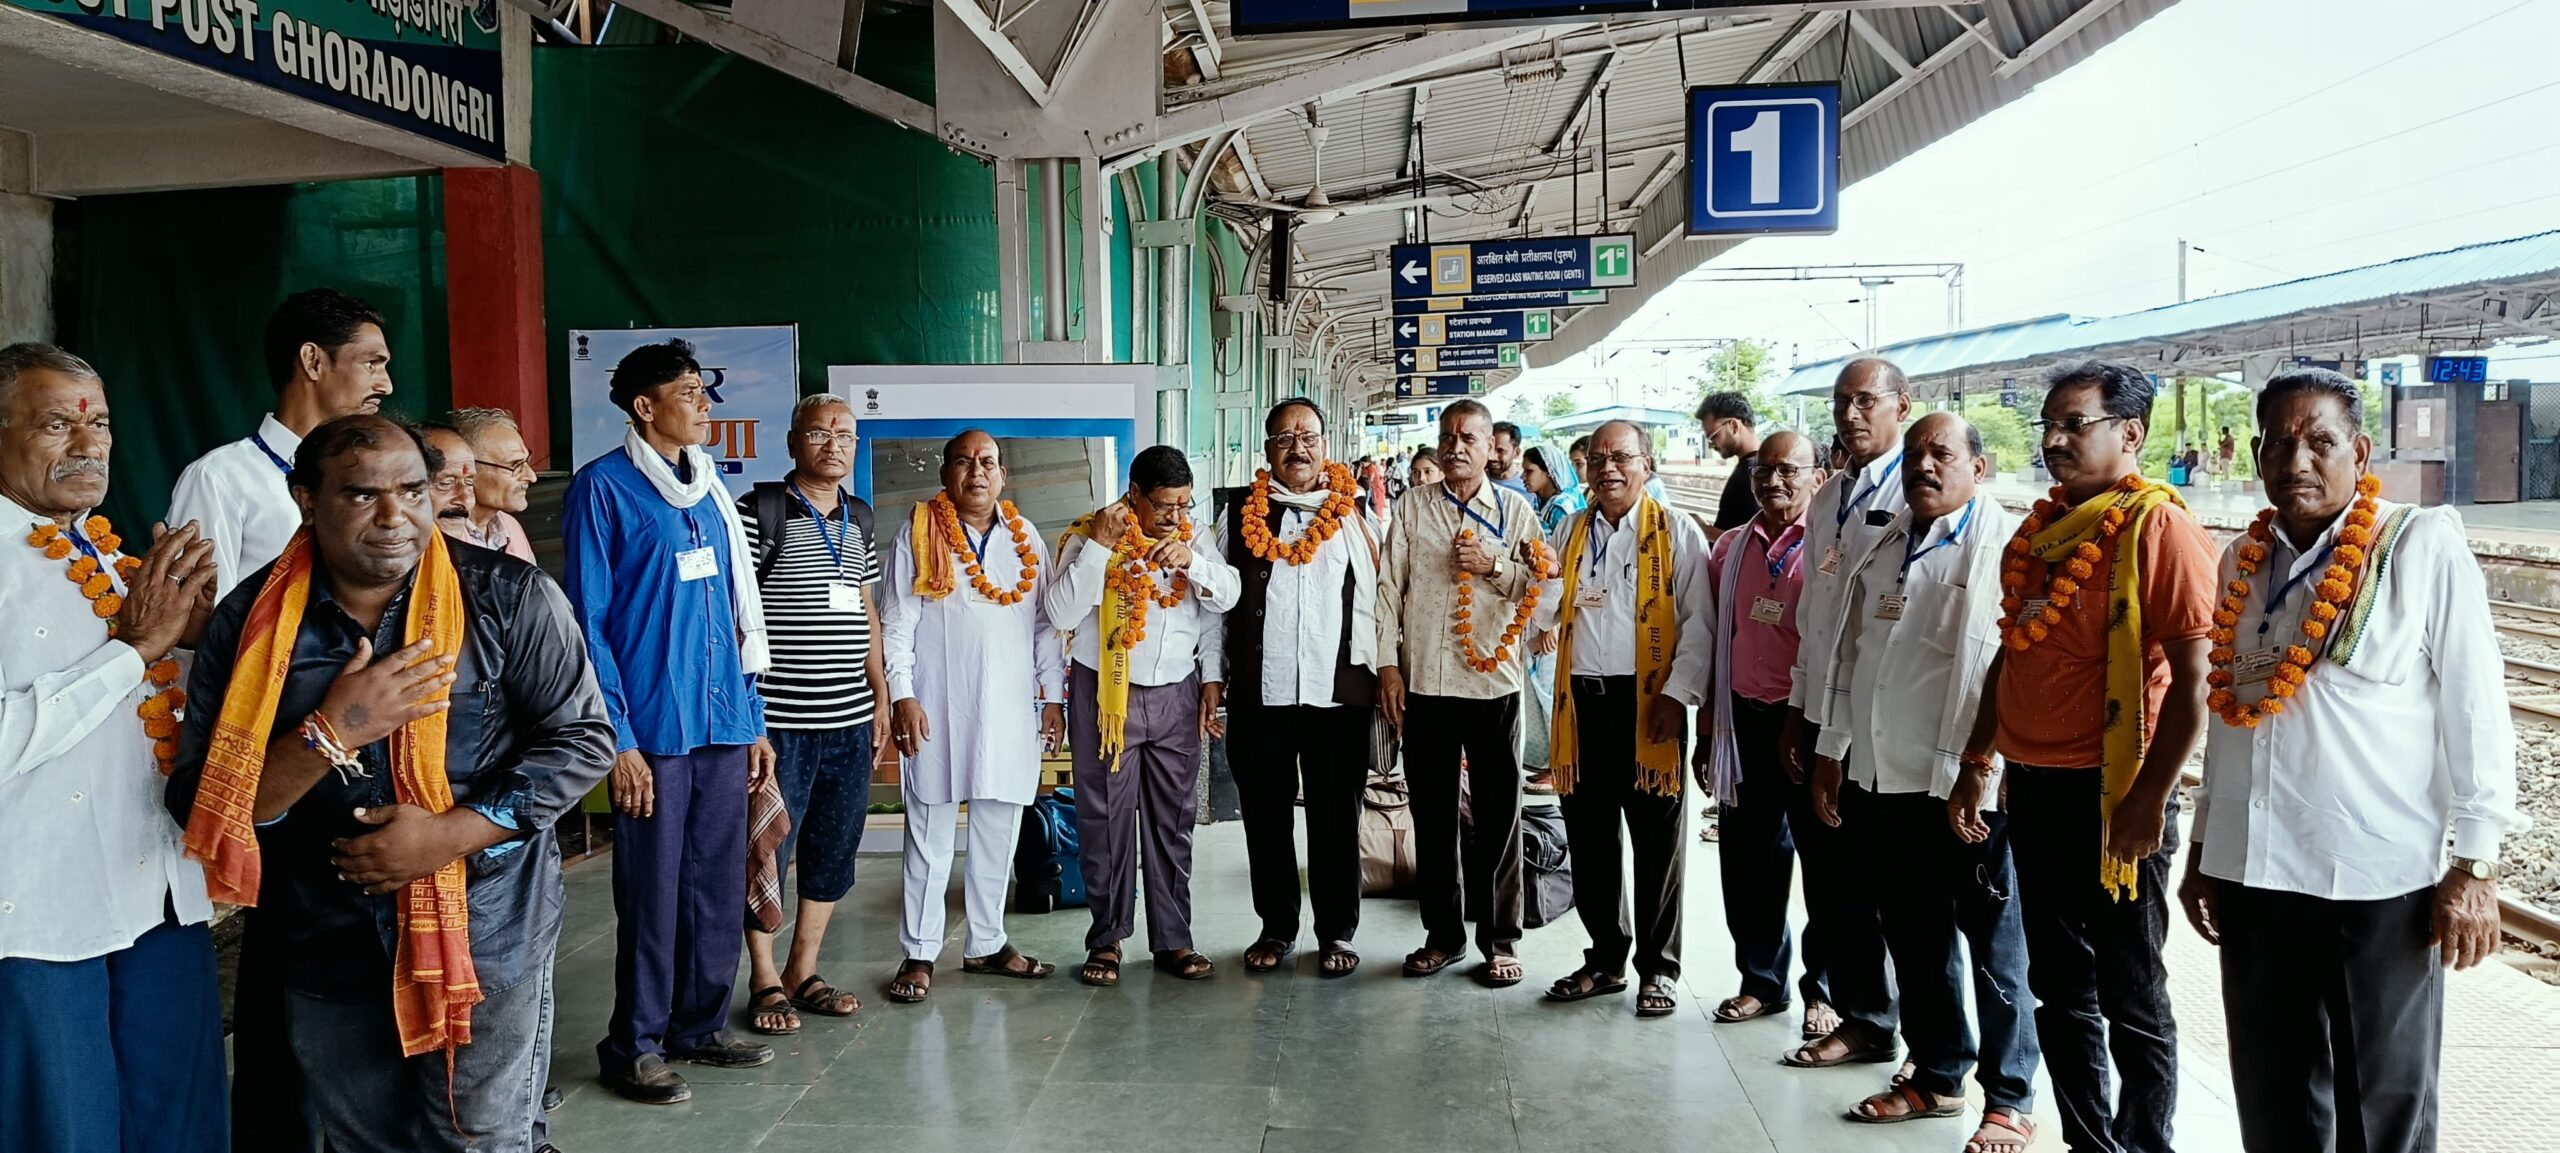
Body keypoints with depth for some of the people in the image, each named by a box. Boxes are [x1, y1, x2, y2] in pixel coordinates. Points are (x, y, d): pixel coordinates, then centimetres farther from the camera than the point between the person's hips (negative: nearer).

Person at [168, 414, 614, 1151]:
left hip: (489, 942, -2)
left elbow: (583, 739, -9)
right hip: (330, 956, 2)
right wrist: (331, 733, -23)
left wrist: (451, 833, -19)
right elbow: (200, 805, -7)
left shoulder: (508, 597, -10)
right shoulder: (250, 622, -5)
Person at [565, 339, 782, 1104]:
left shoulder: (709, 488, 13)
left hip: (724, 725, 6)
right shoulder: (604, 487, -6)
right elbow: (587, 620, -10)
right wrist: (618, 738, -14)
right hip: (654, 730, -6)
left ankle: (700, 1025, 26)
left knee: (719, 888, 12)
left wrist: (754, 720, 13)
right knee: (652, 894, 1)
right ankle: (634, 1048, 15)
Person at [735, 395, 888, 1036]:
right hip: (780, 720, -6)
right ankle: (765, 982, 17)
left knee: (833, 855, 12)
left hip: (851, 722, 6)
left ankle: (803, 973, 25)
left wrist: (881, 698, 16)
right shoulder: (758, 513, -7)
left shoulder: (859, 520, 14)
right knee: (766, 854, 3)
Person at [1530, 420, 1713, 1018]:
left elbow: (1699, 621, -7)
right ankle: (1605, 958, 24)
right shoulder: (1568, 533, 13)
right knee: (1589, 839, 11)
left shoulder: (1676, 532, -1)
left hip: (1647, 703, -4)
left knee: (1657, 842, 4)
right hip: (1581, 703, 4)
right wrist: (1543, 579, -7)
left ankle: (1659, 969, 14)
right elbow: (1545, 617, 13)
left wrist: (1678, 694, -15)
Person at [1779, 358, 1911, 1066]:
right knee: (1824, 867, 12)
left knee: (1865, 874, 3)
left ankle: (1867, 1021, 16)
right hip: (1822, 710, 7)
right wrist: (1798, 707, 16)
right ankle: (1837, 993, 25)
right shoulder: (1827, 500, 15)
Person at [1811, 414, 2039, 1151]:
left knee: (1992, 945, 6)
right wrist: (1834, 750, 15)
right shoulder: (1885, 547, 14)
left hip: (1967, 785, -6)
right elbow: (1853, 655, 18)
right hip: (1885, 777, 7)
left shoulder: (2007, 545, -9)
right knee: (1914, 938, 16)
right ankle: (1936, 1076, 30)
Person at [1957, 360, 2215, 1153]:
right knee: (2057, 986, 15)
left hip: (2110, 796, -7)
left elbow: (2193, 679, -17)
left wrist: (2149, 799, -19)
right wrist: (1977, 761, 18)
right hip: (2031, 789, 7)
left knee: (2130, 996, 5)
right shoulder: (2040, 529, 11)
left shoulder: (2157, 528, -12)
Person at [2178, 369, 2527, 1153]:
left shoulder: (2424, 544, -6)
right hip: (2253, 878, 5)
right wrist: (2204, 850, 16)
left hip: (2381, 882, -5)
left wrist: (2474, 865, -8)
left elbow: (2475, 707, -6)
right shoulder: (2244, 560, 9)